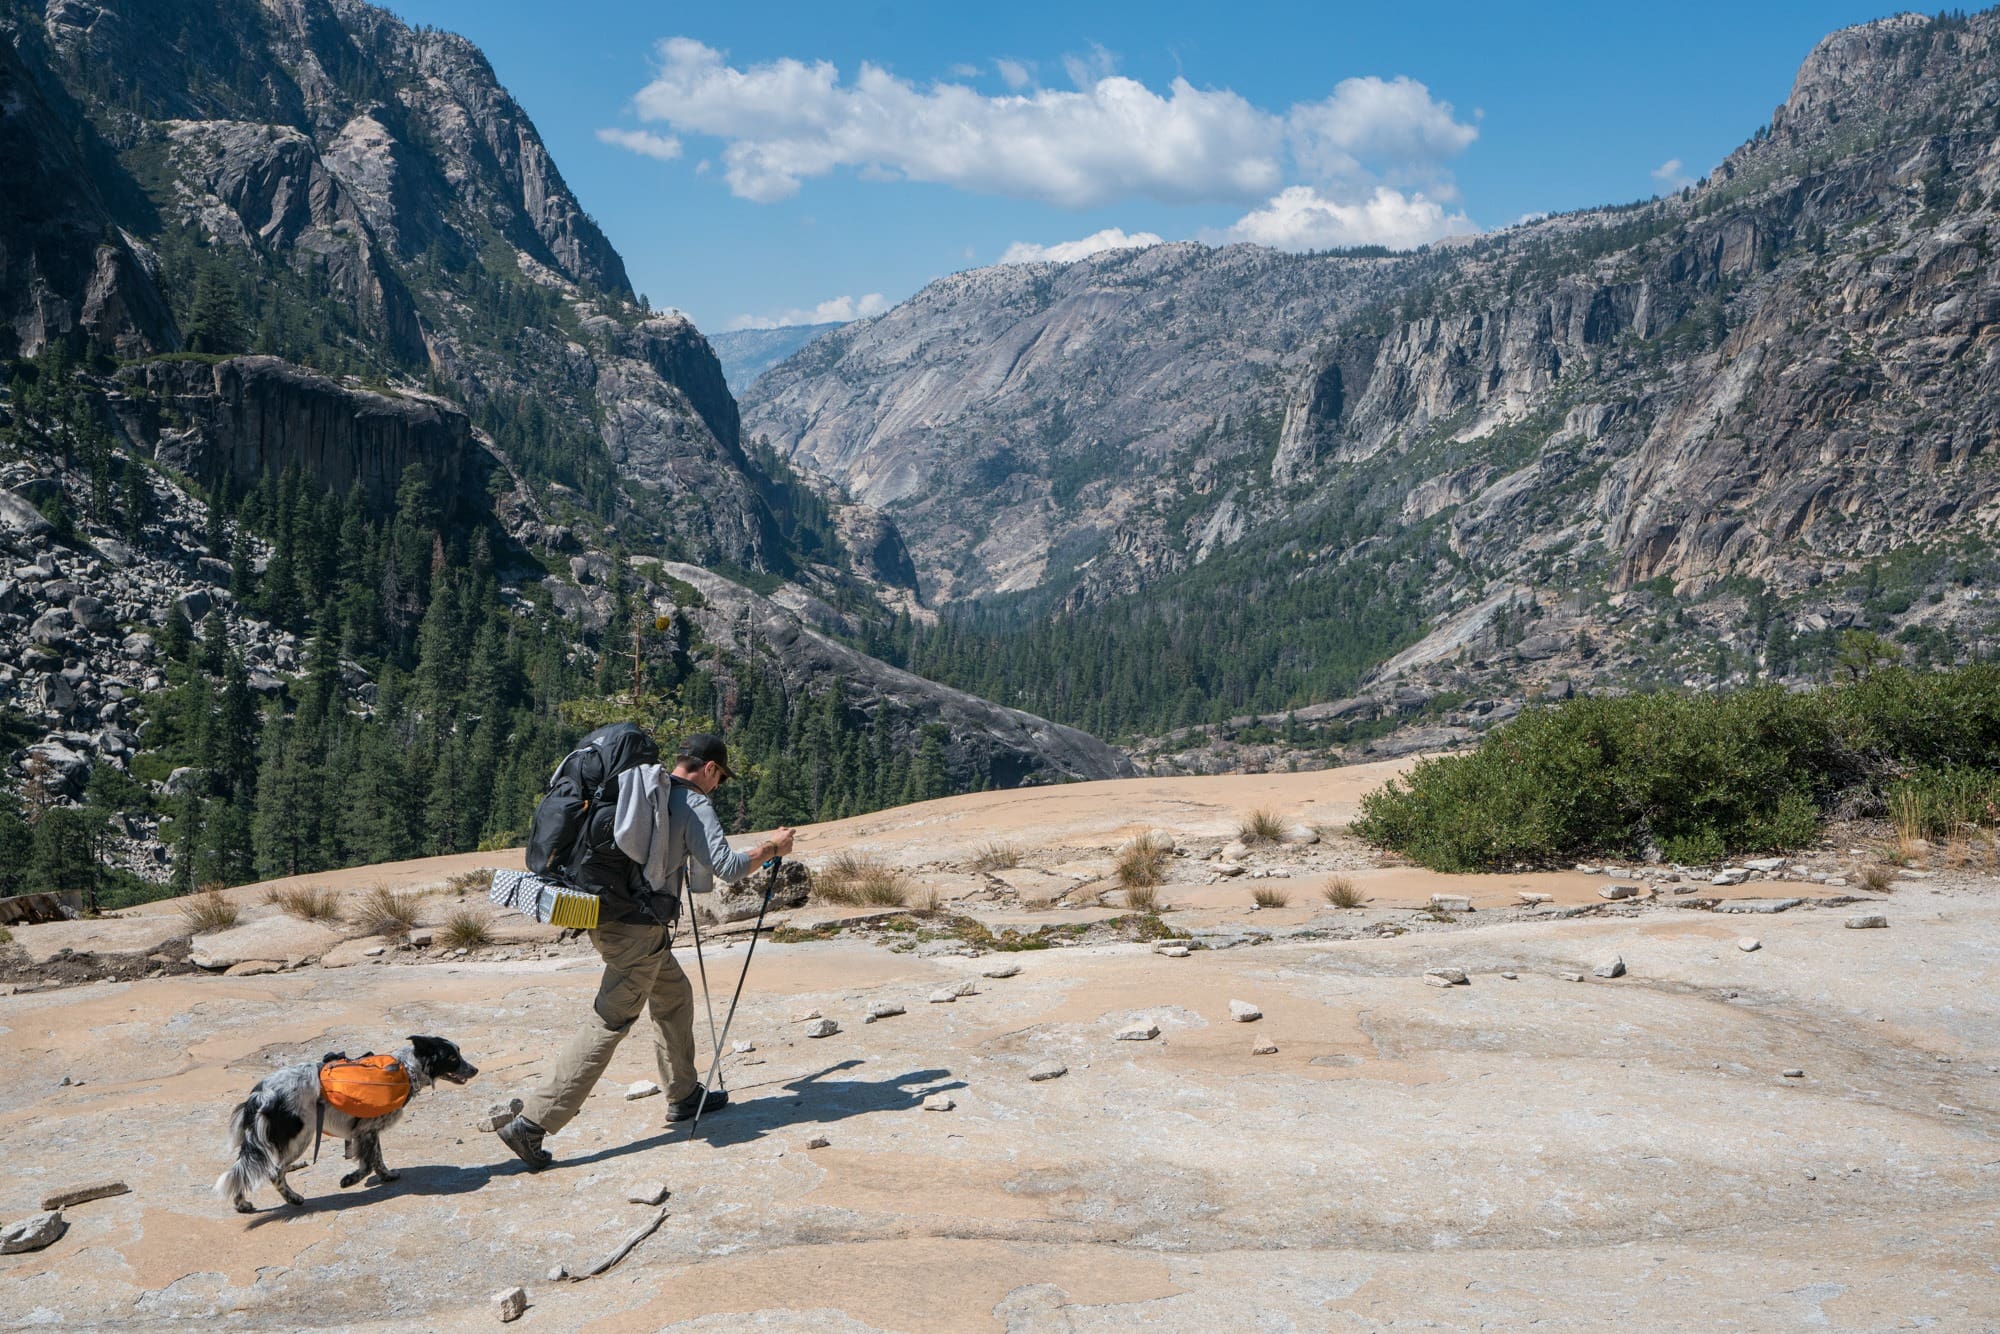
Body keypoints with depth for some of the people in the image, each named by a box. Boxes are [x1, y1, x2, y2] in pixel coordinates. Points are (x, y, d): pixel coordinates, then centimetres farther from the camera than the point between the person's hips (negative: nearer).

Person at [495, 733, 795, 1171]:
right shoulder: (694, 803, -7)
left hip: (605, 914, 9)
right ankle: (532, 1122, -8)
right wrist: (772, 848, 2)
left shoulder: (640, 789, 14)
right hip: (638, 926, -9)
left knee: (674, 994, 23)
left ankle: (684, 1095, 32)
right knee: (609, 1025, -6)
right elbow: (727, 868, -13)